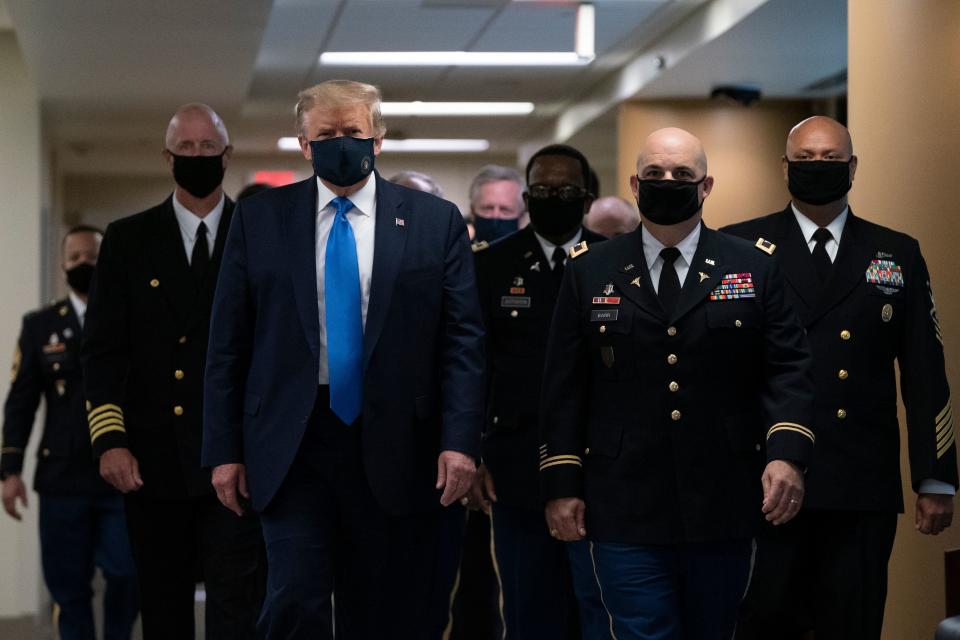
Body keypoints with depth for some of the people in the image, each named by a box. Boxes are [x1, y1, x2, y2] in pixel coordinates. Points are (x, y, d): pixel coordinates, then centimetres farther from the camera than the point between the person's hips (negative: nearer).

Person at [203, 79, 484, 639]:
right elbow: (229, 342, 6)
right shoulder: (259, 220, 6)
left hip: (394, 451, 0)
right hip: (293, 446, 0)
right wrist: (225, 449, 0)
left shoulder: (436, 221, 4)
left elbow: (463, 339, 0)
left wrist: (460, 441, -10)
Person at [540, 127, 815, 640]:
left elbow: (787, 368, 1)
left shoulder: (754, 269, 6)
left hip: (722, 507, 1)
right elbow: (564, 386, 6)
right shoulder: (589, 271, 7)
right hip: (625, 514, -1)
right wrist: (561, 484, 0)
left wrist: (787, 453, -15)